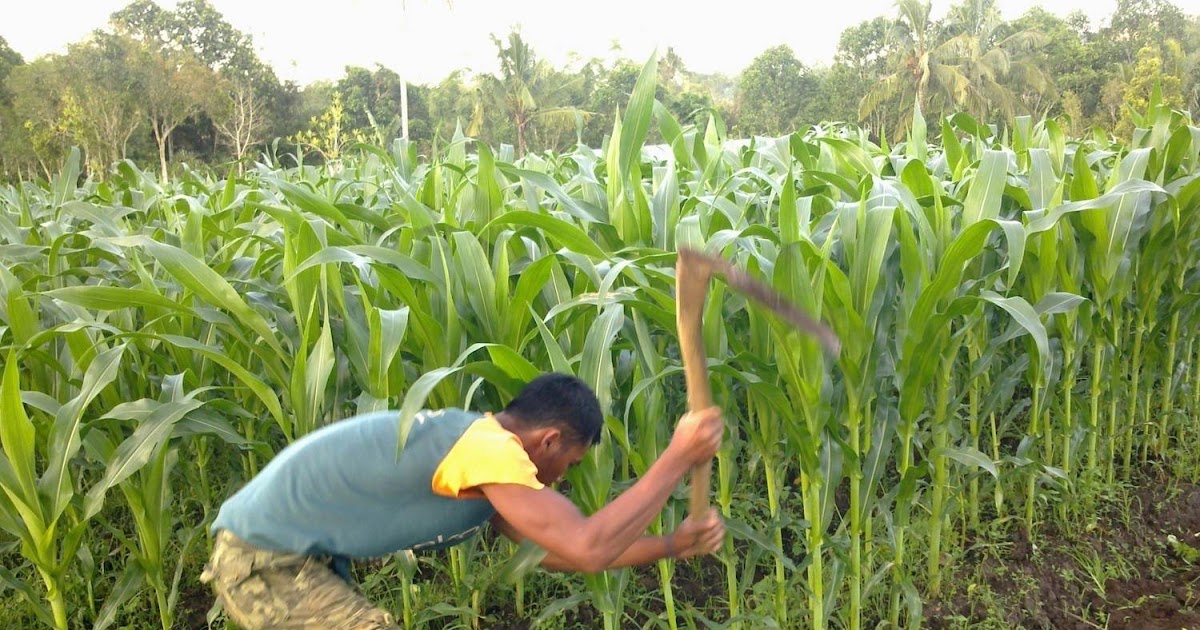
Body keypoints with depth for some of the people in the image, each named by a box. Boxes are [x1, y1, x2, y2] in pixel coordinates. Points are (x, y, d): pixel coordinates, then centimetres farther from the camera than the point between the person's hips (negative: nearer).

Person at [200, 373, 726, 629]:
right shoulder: (488, 449, -23)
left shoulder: (481, 448, 8)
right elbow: (588, 550, -29)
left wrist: (673, 545, 12)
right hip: (264, 562, -10)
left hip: (278, 552, 10)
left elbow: (558, 550, 12)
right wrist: (677, 458, -20)